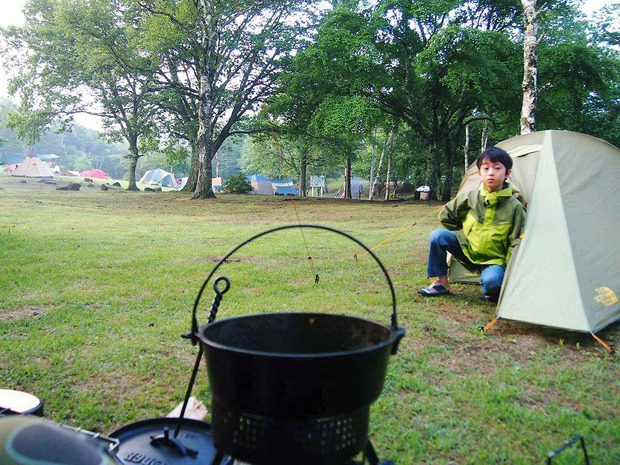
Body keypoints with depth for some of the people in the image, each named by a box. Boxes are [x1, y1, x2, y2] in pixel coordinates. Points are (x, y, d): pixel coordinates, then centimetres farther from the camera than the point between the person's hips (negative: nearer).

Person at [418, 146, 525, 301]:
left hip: (494, 260, -3)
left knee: (492, 282, -36)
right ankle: (442, 283, -7)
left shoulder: (514, 207, -12)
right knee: (438, 235, -21)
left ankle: (492, 293, 3)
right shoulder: (470, 198, -6)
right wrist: (460, 234, 6)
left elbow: (516, 244, -8)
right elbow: (446, 215, 10)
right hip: (467, 250, 3)